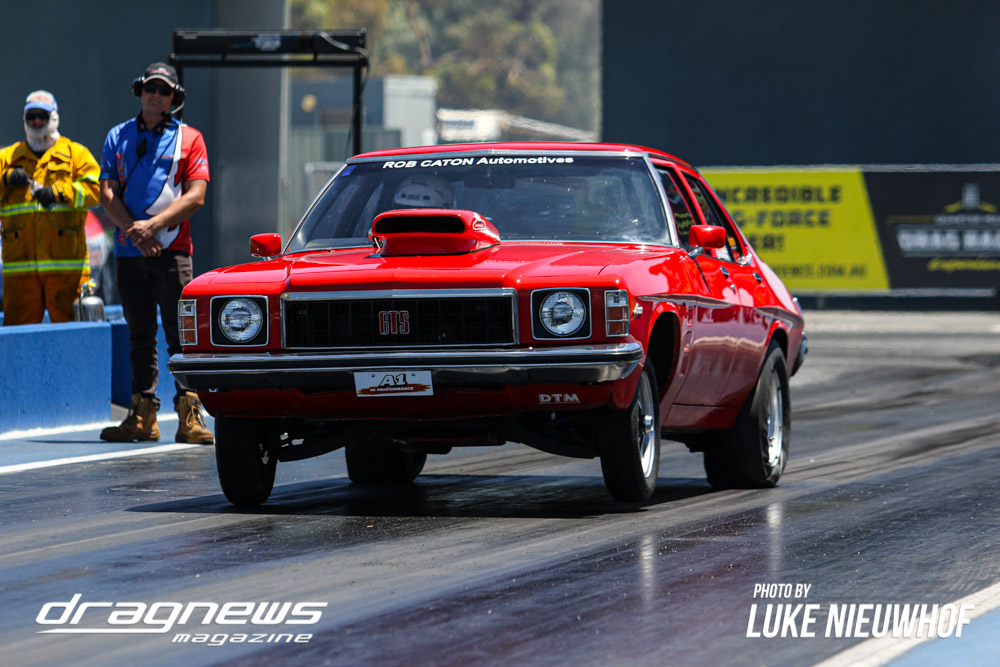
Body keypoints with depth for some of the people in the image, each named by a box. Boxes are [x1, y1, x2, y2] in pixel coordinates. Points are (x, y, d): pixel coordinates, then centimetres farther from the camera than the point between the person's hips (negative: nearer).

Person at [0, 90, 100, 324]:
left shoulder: (76, 154, 12)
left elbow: (94, 190, -2)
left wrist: (59, 192, -17)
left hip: (65, 263, -2)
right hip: (20, 264, 2)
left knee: (70, 324, -4)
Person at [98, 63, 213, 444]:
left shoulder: (189, 138, 5)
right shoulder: (118, 137, 12)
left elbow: (195, 197, -5)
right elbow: (107, 194, 4)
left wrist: (153, 225, -16)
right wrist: (134, 231, -12)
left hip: (172, 250, -3)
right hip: (129, 251, 3)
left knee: (182, 335, -9)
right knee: (140, 337, 7)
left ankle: (189, 414, -11)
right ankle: (143, 416, 10)